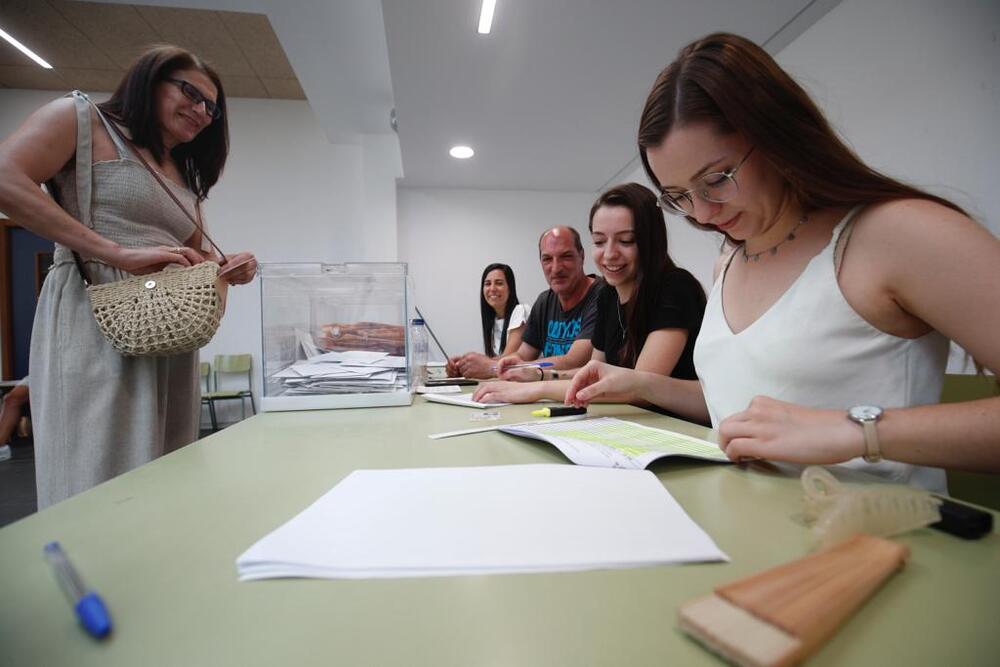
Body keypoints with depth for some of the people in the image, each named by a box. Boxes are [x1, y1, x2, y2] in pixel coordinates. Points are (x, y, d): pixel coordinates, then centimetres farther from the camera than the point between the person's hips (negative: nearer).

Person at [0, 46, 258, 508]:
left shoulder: (186, 178, 23)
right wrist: (120, 253, -20)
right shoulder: (82, 117, 4)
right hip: (95, 324, -6)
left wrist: (228, 267, 3)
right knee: (98, 482, -5)